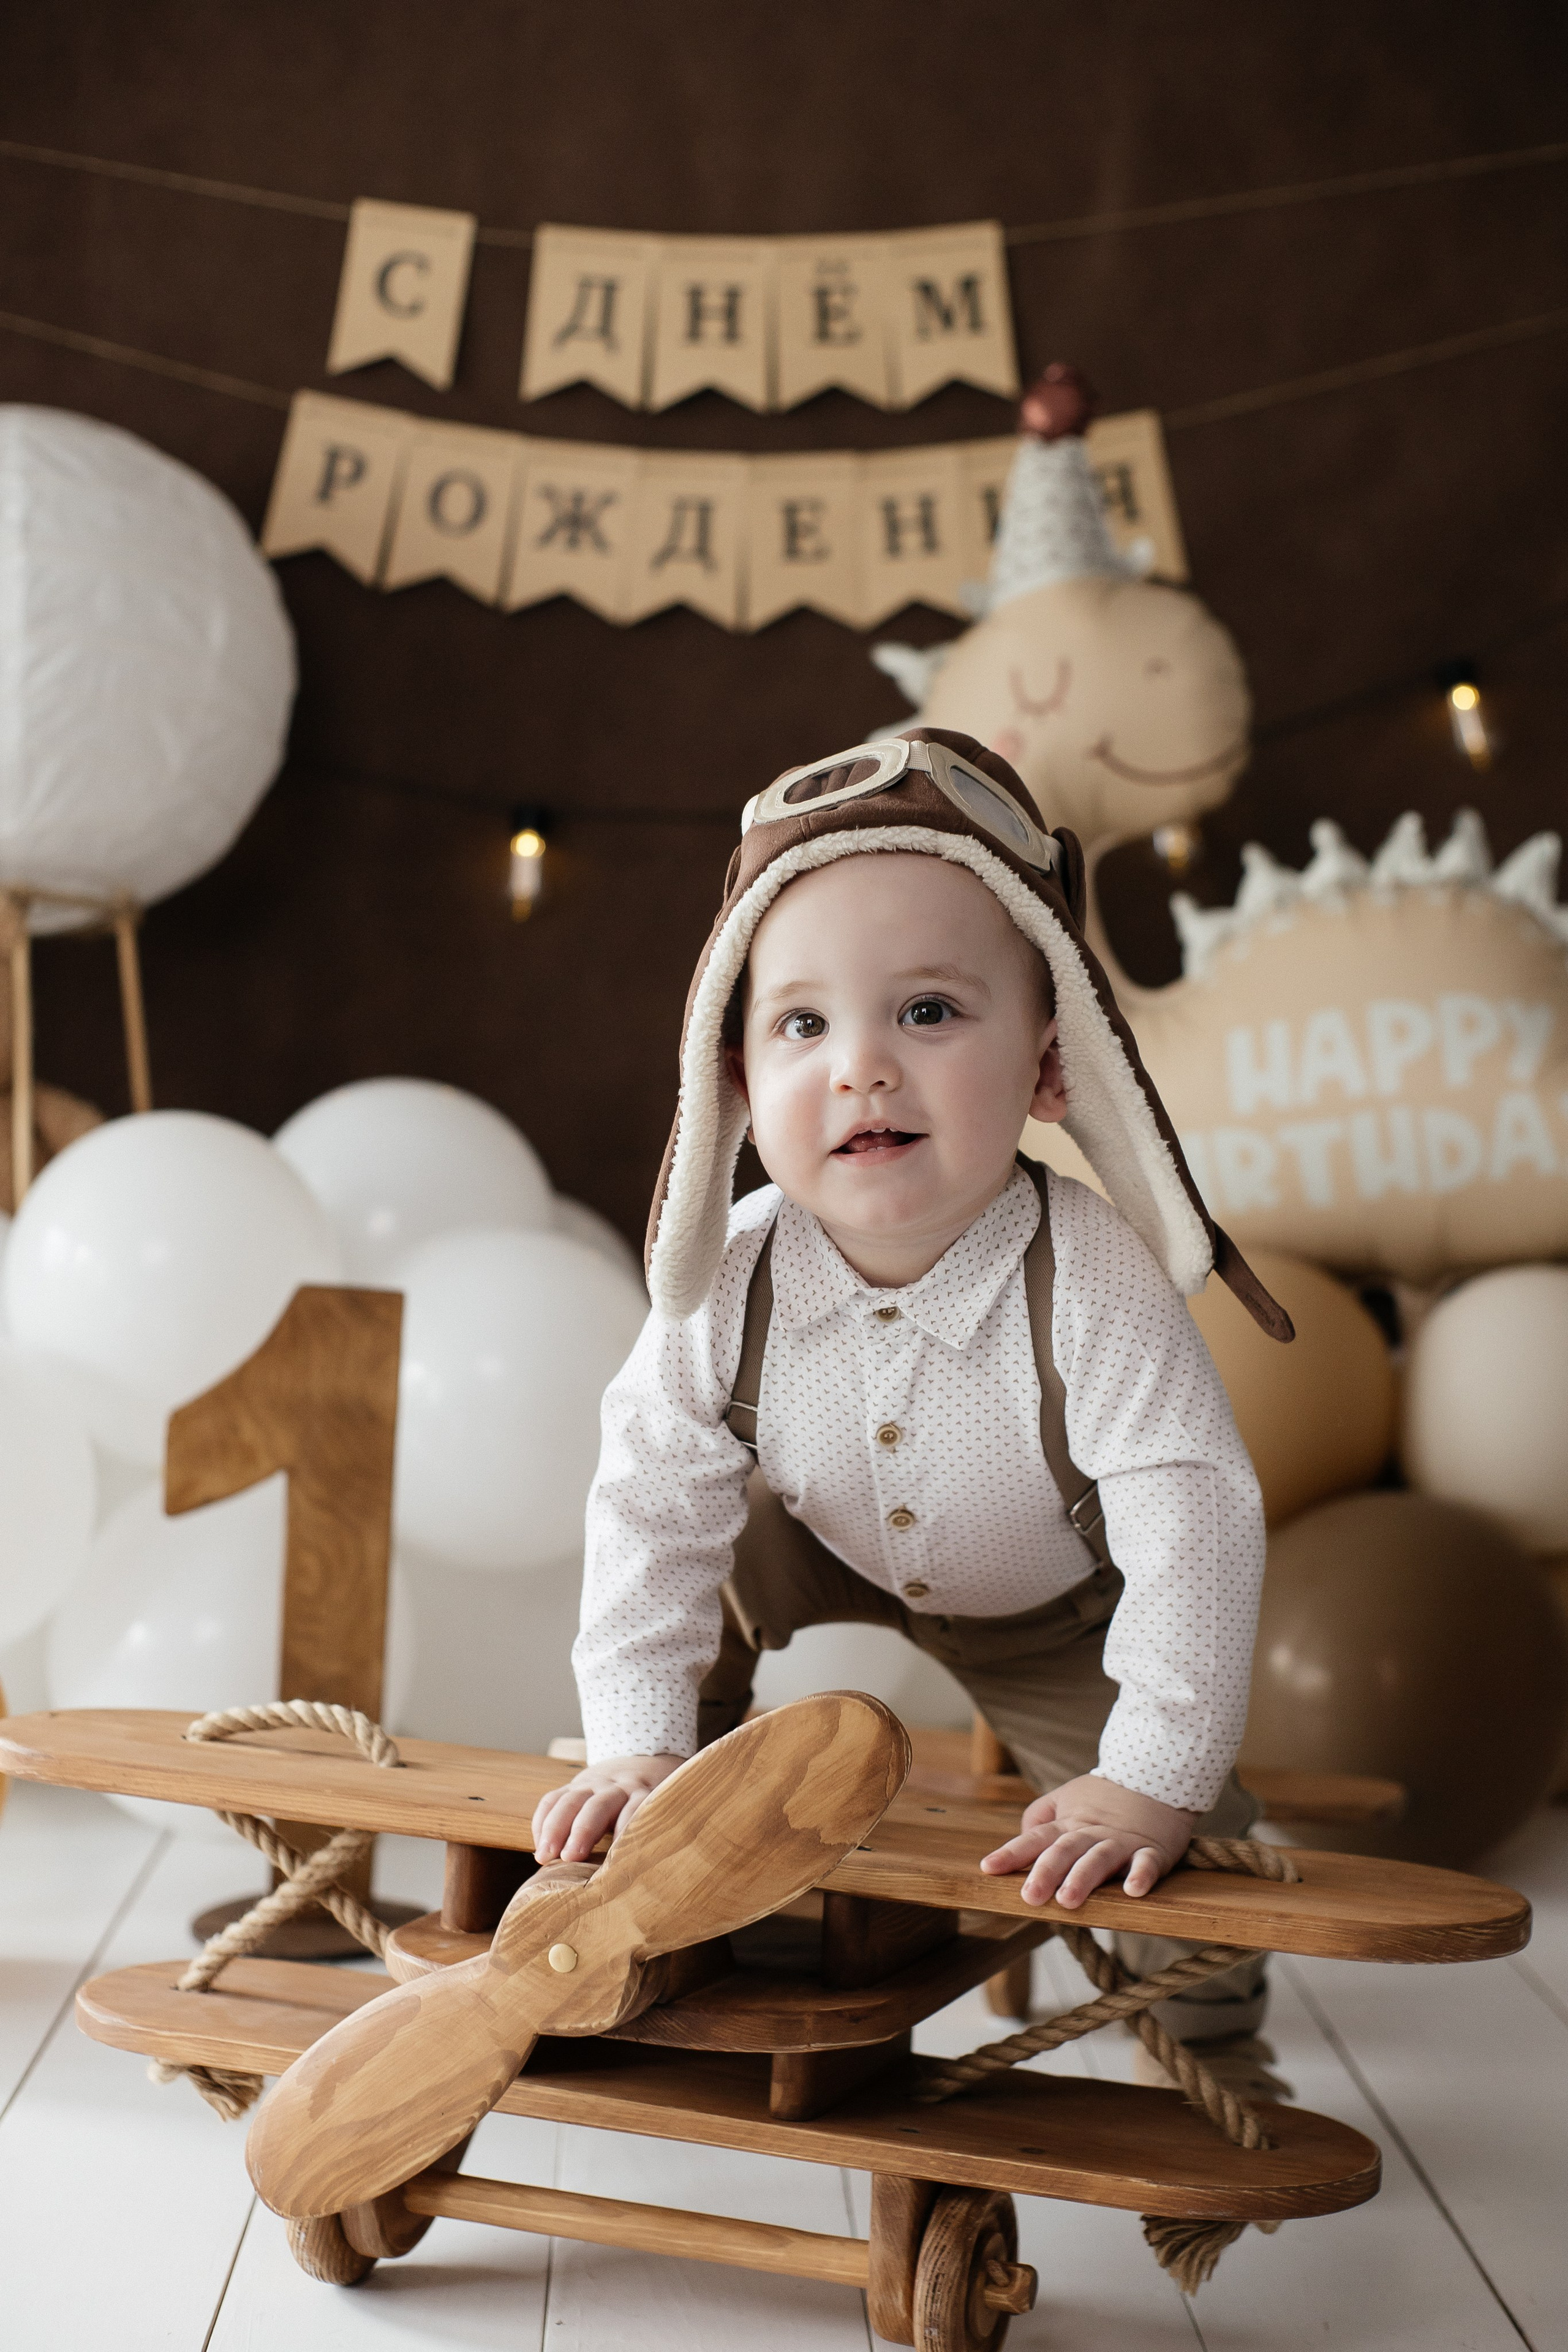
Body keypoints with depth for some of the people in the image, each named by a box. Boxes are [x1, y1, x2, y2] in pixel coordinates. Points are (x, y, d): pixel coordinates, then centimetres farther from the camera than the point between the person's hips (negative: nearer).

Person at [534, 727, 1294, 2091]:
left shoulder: (1096, 1285, -40)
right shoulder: (729, 1287, -31)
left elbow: (1194, 1528, -38)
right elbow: (653, 1507, -25)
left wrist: (1152, 1779, -40)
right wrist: (638, 1742, -30)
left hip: (1056, 1610, -3)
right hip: (834, 1554, 3)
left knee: (1187, 1848, -8)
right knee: (711, 1553, -12)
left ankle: (1212, 2026, 26)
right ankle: (678, 1824, 16)